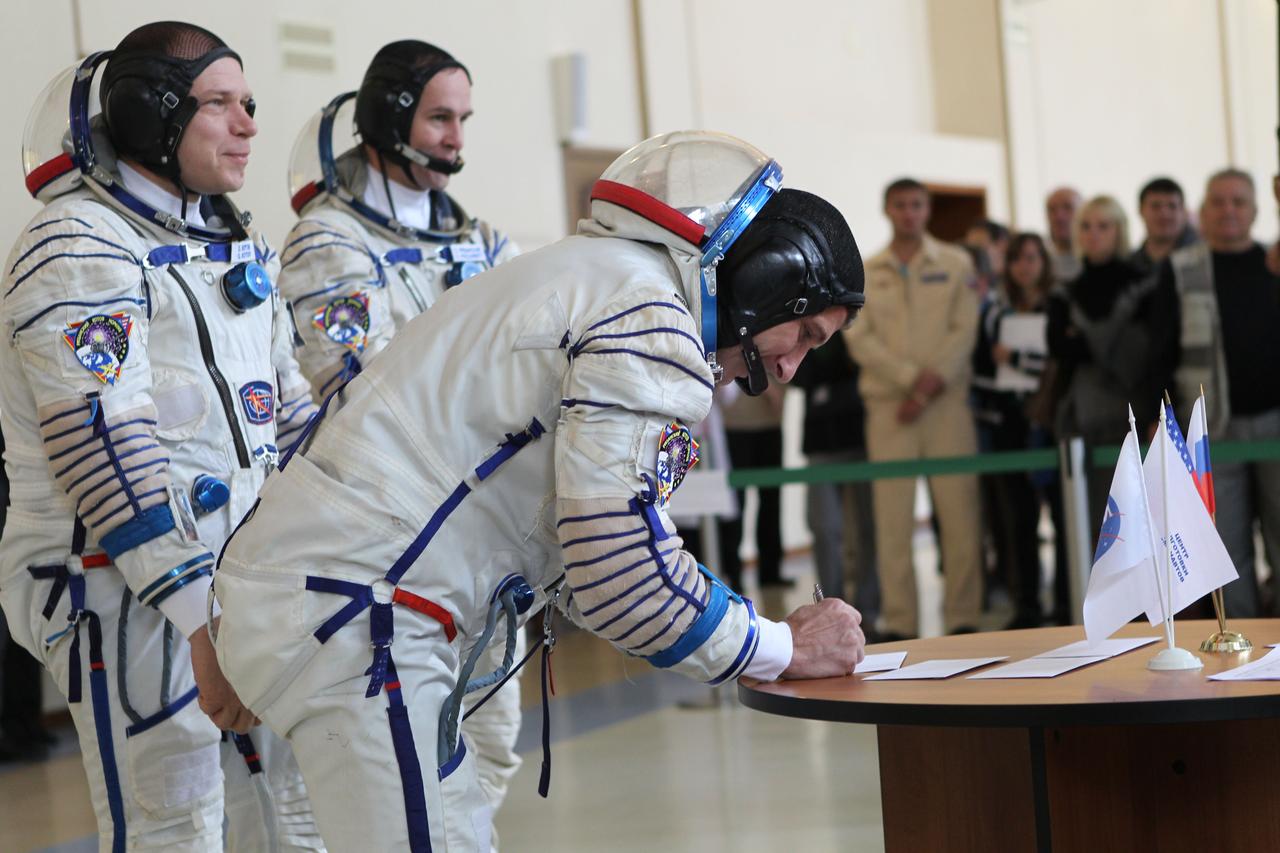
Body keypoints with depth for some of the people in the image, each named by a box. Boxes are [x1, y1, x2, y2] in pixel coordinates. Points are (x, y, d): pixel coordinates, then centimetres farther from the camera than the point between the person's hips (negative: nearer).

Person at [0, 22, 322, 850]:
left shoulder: (235, 245, 15)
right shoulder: (76, 249, -12)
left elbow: (291, 407, 21)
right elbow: (108, 448, -20)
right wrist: (204, 622, -25)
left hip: (244, 575, 8)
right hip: (126, 589, -8)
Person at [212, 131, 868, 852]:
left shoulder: (592, 276, 21)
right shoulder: (647, 312, -11)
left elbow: (587, 546, 23)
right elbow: (621, 570, -19)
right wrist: (787, 650, -4)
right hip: (353, 613, -11)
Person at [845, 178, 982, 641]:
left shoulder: (955, 264, 9)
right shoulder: (864, 273, 11)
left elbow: (965, 329, 1)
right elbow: (859, 338, 1)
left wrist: (934, 380, -12)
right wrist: (912, 378, -10)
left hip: (947, 401, 0)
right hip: (889, 406, 1)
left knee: (959, 510, -4)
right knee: (892, 516, -2)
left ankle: (963, 616, 2)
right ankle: (898, 621, 1)